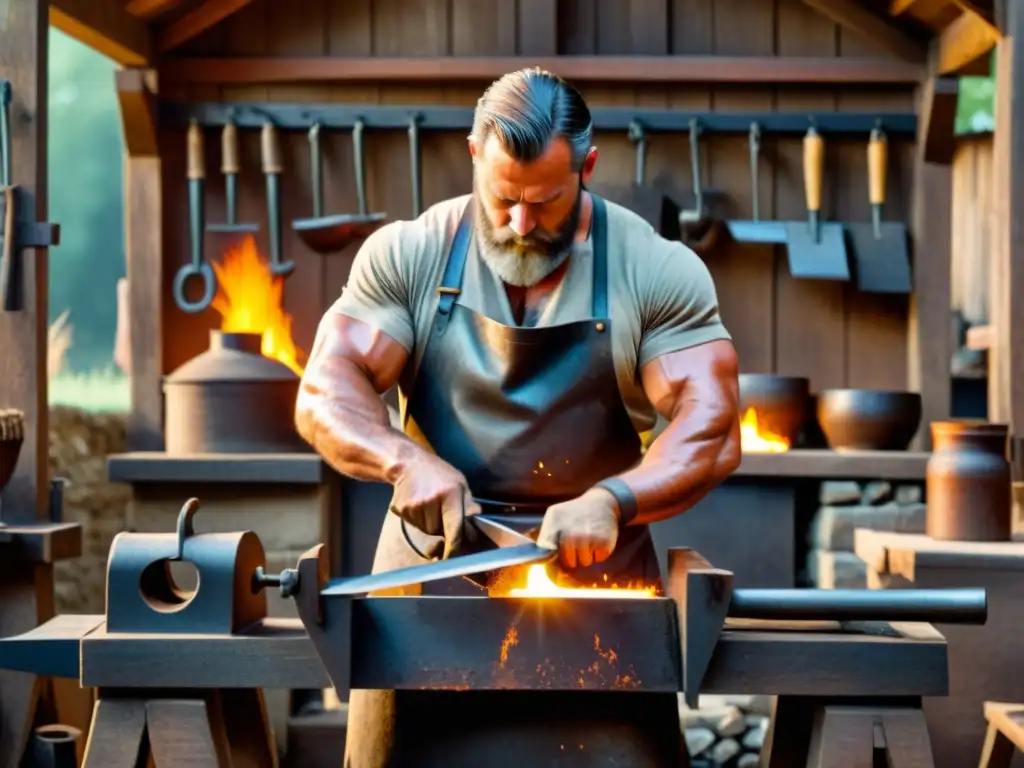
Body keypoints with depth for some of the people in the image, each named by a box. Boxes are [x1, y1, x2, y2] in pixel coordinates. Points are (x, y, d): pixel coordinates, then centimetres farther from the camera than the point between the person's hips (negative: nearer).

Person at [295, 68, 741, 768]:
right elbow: (325, 394, -6)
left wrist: (612, 500, -29)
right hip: (431, 557, 1)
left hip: (595, 562, -1)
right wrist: (407, 460, -26)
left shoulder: (658, 271, -5)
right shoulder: (408, 255, -2)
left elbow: (712, 431, -12)